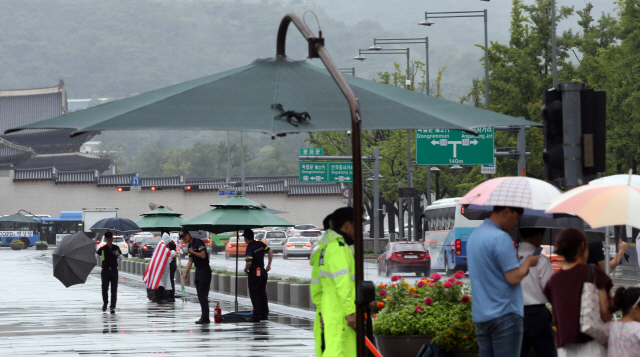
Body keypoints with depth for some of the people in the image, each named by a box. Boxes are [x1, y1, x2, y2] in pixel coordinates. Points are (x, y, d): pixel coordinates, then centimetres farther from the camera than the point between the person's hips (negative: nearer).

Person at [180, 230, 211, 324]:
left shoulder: (198, 243, -13)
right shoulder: (190, 246, 15)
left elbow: (203, 255, -24)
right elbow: (190, 261, 19)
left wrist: (193, 252, -10)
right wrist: (185, 273, 13)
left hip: (205, 271, -10)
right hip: (198, 271, 10)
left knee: (203, 295, -11)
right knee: (200, 295, 9)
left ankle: (205, 317, -11)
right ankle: (204, 316, 13)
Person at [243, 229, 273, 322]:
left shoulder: (249, 248, -18)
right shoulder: (260, 244, 4)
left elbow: (249, 263, -26)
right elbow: (270, 252, 8)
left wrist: (246, 269, -7)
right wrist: (269, 265, 13)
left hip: (254, 273, -7)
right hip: (263, 272, 7)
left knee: (254, 295, -1)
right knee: (262, 294, 16)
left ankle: (256, 315, -2)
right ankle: (264, 314, 19)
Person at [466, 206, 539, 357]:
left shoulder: (474, 236, 15)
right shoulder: (501, 238, -15)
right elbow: (514, 278, -18)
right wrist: (528, 262, 1)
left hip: (480, 315, 9)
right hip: (504, 314, -9)